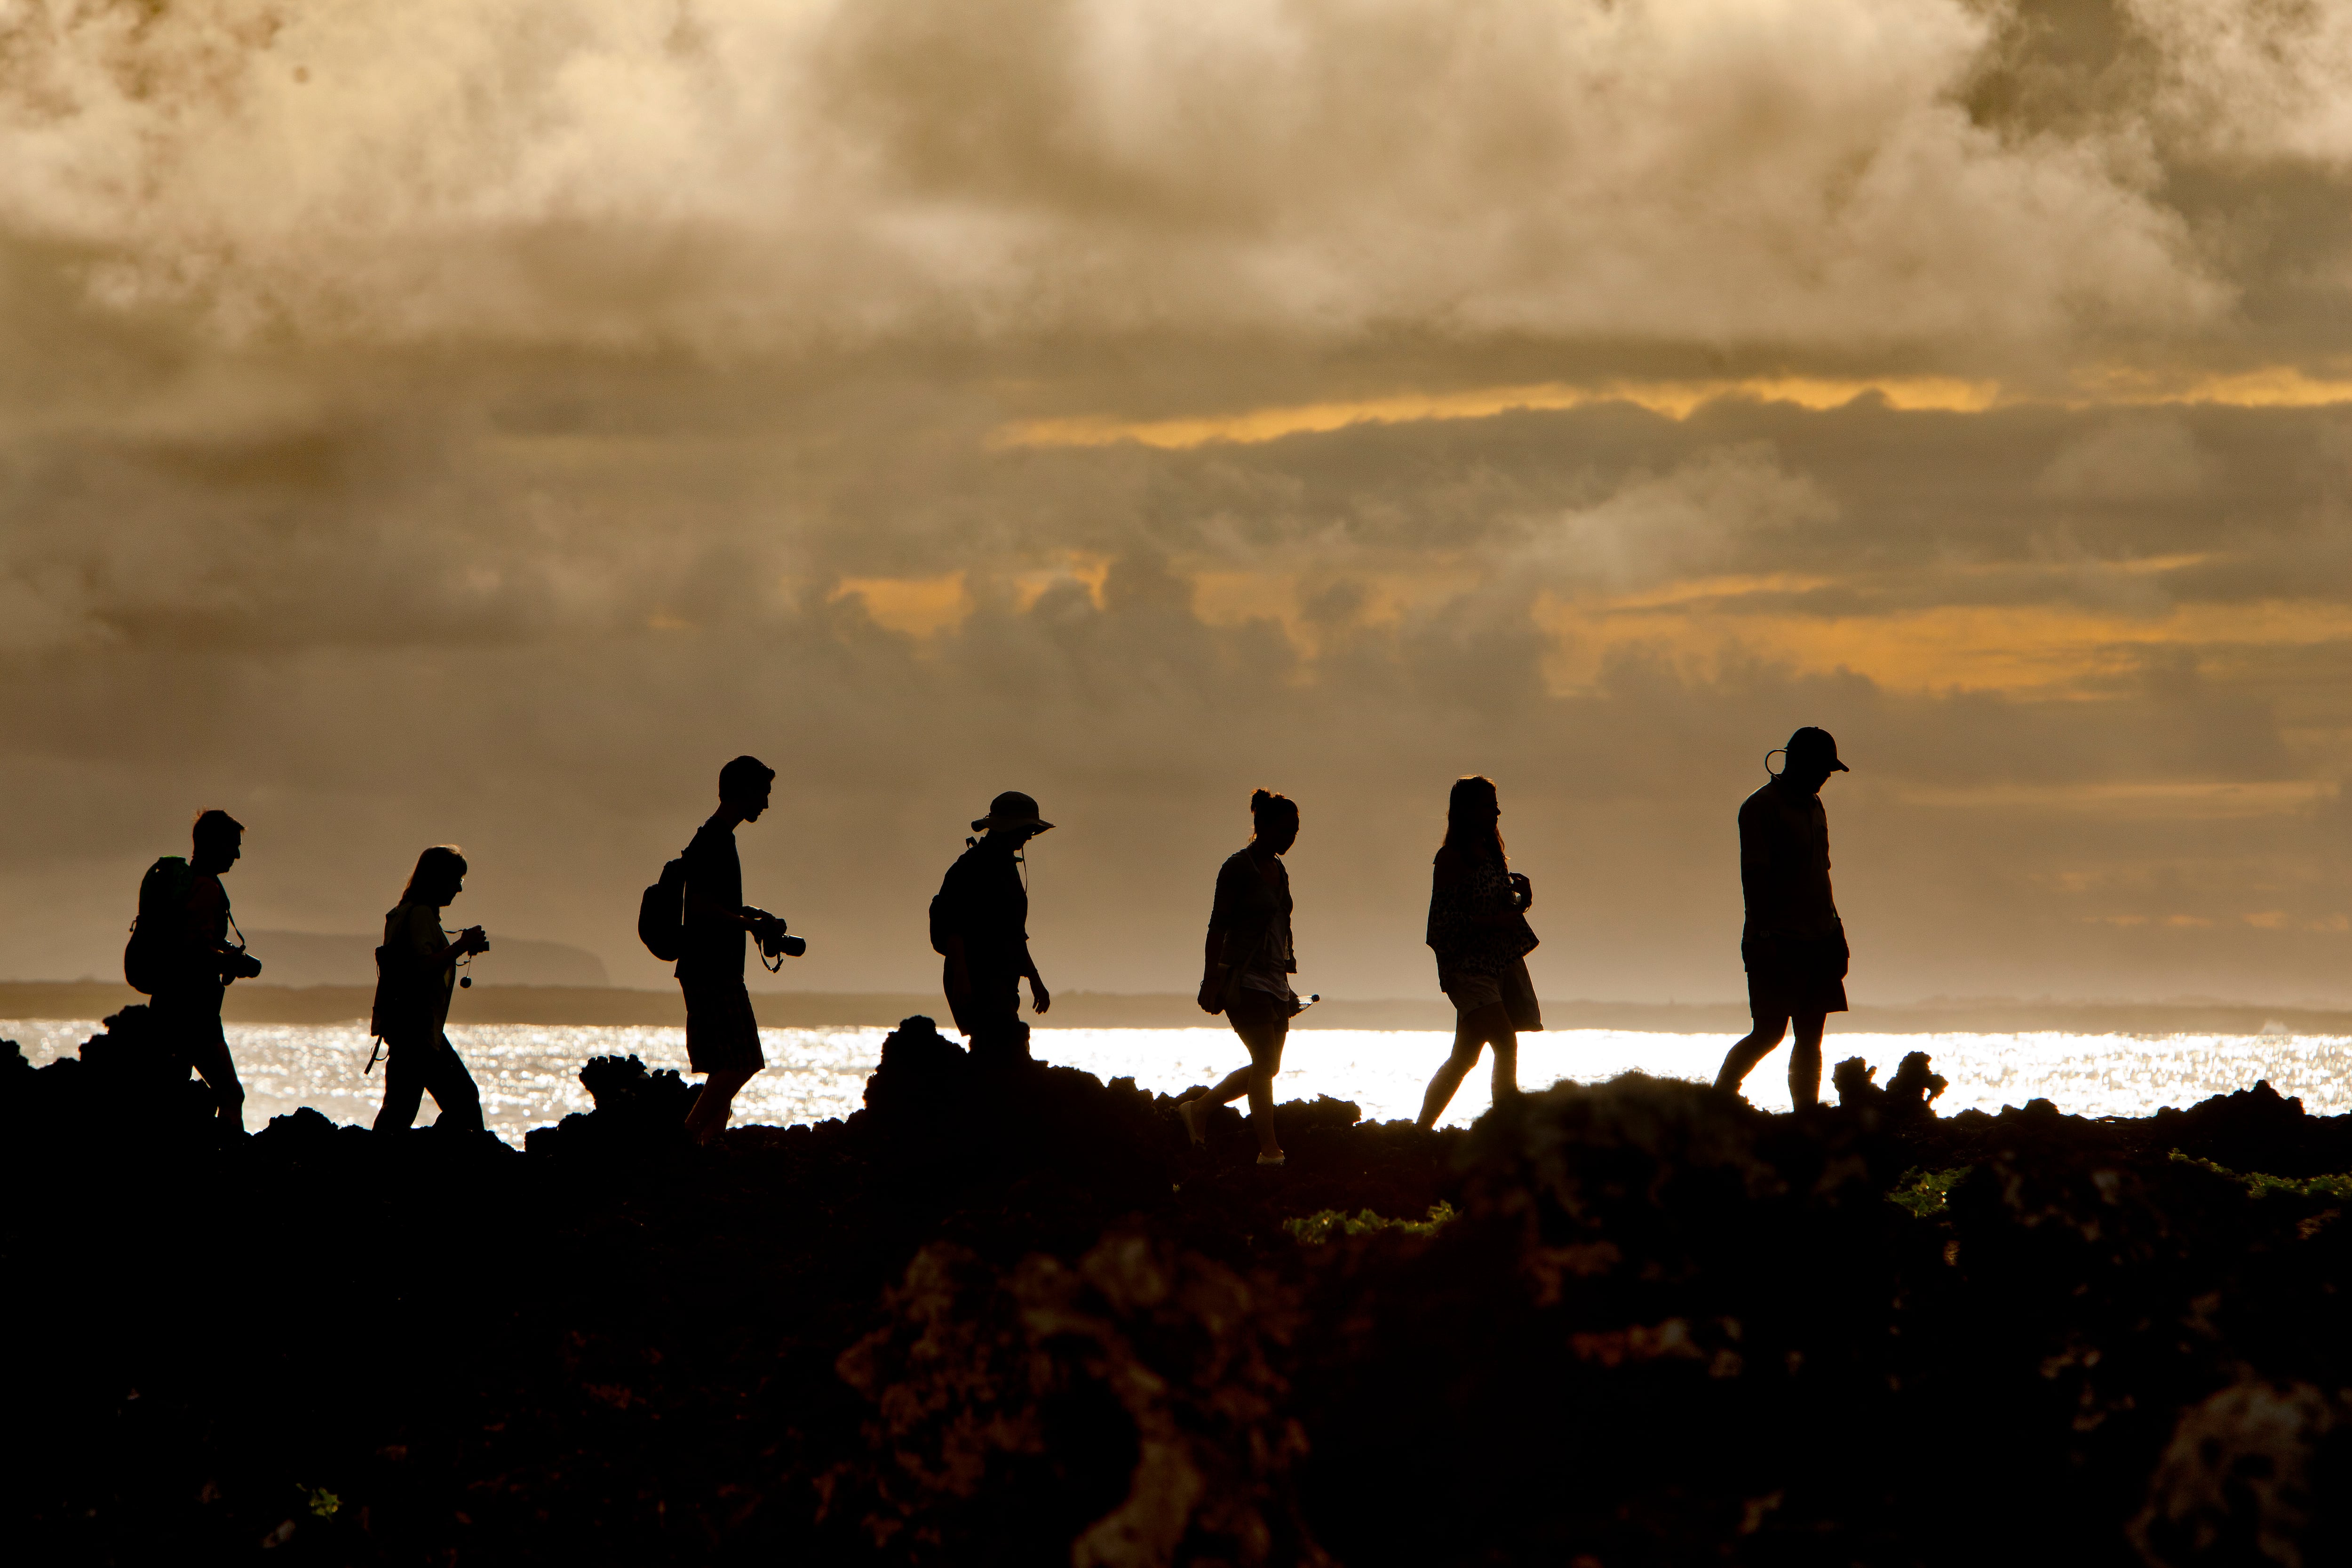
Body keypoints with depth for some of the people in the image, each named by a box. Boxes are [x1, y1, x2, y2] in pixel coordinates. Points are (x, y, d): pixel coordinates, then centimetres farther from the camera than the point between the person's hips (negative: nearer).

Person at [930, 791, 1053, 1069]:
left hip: (1000, 981, 10)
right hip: (975, 979, -10)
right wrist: (961, 978, -26)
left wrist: (1035, 980, 29)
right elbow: (951, 927, -17)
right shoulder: (971, 866, -9)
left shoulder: (1006, 866, 21)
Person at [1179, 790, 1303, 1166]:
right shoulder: (1238, 867, -9)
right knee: (1265, 1061, -12)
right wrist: (1211, 982, -17)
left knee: (1267, 1066, 8)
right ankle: (1269, 1150, -11)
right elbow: (1218, 927, -12)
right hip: (1244, 978, -9)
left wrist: (1285, 985, 23)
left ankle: (1196, 1109, 23)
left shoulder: (1278, 870, 15)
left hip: (1274, 980, 9)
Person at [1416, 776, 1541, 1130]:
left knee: (1464, 1057, 9)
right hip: (1469, 965, -9)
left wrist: (1520, 898, 2)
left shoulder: (1491, 853, 15)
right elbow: (1444, 919, -16)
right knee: (1506, 1043, -20)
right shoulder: (1452, 858, -10)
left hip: (1503, 964, 9)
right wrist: (1494, 922, -22)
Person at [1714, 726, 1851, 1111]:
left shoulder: (1814, 807, 18)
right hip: (1780, 943, -8)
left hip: (1819, 939, 8)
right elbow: (1755, 876, -16)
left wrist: (1836, 933, 19)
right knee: (1769, 1031, -11)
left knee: (1810, 1037, 4)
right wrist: (1763, 940, -23)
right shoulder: (1761, 808, -8)